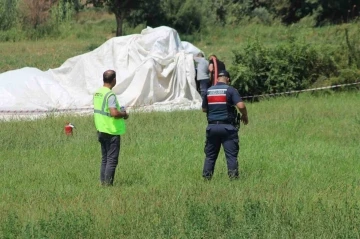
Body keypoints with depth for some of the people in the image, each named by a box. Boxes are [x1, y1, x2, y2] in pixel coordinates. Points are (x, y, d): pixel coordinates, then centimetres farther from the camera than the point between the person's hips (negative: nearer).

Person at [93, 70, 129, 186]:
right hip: (112, 132, -8)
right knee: (112, 159, -3)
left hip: (101, 130, 8)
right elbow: (114, 113, -29)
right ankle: (108, 183, -3)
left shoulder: (97, 93, 8)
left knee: (104, 158, 15)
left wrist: (119, 112, 14)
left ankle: (102, 182, 16)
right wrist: (124, 114, -10)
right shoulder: (110, 95, -19)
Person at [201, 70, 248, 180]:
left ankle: (206, 177, 12)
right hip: (227, 127, -4)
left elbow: (204, 109, 14)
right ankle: (233, 176, -3)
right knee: (231, 154, 1)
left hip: (212, 126, 4)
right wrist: (245, 116, 2)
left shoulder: (209, 91, 7)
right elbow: (241, 105, -16)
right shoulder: (230, 90, -6)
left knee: (210, 154, 12)